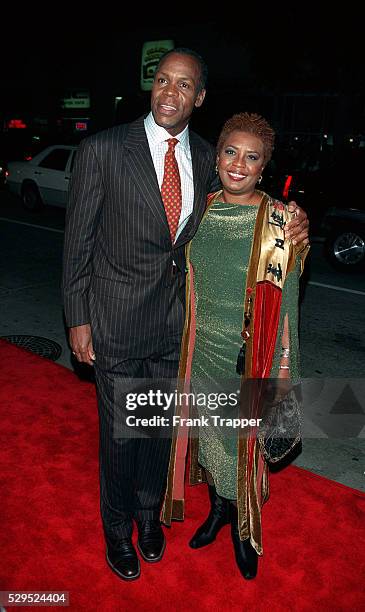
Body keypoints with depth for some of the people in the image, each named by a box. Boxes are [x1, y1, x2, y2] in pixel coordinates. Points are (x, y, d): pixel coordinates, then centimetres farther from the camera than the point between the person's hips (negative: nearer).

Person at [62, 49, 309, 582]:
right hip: (117, 319, -3)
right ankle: (118, 528, 40)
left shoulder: (206, 158, 2)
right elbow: (79, 239, -6)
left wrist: (288, 230, -6)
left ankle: (149, 514, 47)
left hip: (176, 319, 4)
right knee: (120, 432, 11)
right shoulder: (103, 149, -10)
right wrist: (78, 319, -7)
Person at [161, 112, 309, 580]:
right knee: (207, 431, 19)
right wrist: (181, 346, 11)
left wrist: (278, 370, -11)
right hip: (203, 349, 4)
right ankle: (218, 507, 47)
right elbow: (187, 282, 9)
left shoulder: (279, 220, -13)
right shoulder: (200, 210, 0)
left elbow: (284, 303, -10)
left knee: (244, 439, 12)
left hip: (251, 356, -4)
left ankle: (243, 525, 40)